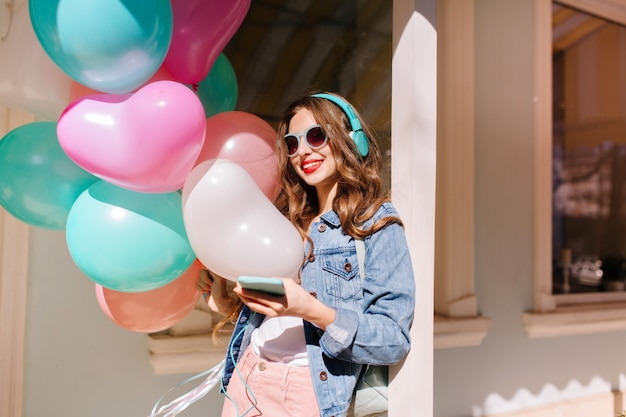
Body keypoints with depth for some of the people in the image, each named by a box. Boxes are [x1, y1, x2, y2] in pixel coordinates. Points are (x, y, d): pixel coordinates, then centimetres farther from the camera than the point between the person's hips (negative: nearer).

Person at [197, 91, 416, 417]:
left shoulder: (378, 226, -10)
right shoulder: (289, 218, 7)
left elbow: (394, 341, -15)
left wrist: (312, 310, -27)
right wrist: (222, 290, -3)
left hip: (308, 389, -5)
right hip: (246, 375, 6)